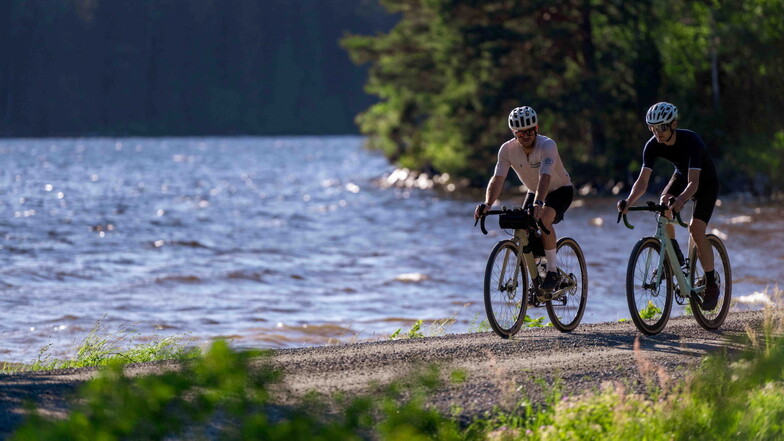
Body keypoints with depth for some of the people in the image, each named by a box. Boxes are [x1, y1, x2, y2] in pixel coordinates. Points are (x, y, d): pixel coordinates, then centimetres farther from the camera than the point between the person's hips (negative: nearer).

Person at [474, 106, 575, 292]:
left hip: (560, 190, -5)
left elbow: (545, 177, -45)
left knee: (544, 219, -32)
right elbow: (498, 178, -27)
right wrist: (487, 204, -45)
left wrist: (538, 203, -61)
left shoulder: (547, 145, -31)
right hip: (534, 192, 5)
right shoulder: (507, 149, -18)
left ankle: (553, 272, -21)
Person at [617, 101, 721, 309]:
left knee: (696, 229, -21)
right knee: (663, 205, -27)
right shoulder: (653, 145, -21)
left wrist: (681, 200, -64)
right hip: (681, 176, 5)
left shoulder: (690, 141, -36)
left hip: (706, 183, -5)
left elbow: (693, 183, -44)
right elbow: (642, 181, -25)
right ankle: (675, 255, -7)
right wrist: (629, 202, -44)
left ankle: (711, 284, -7)